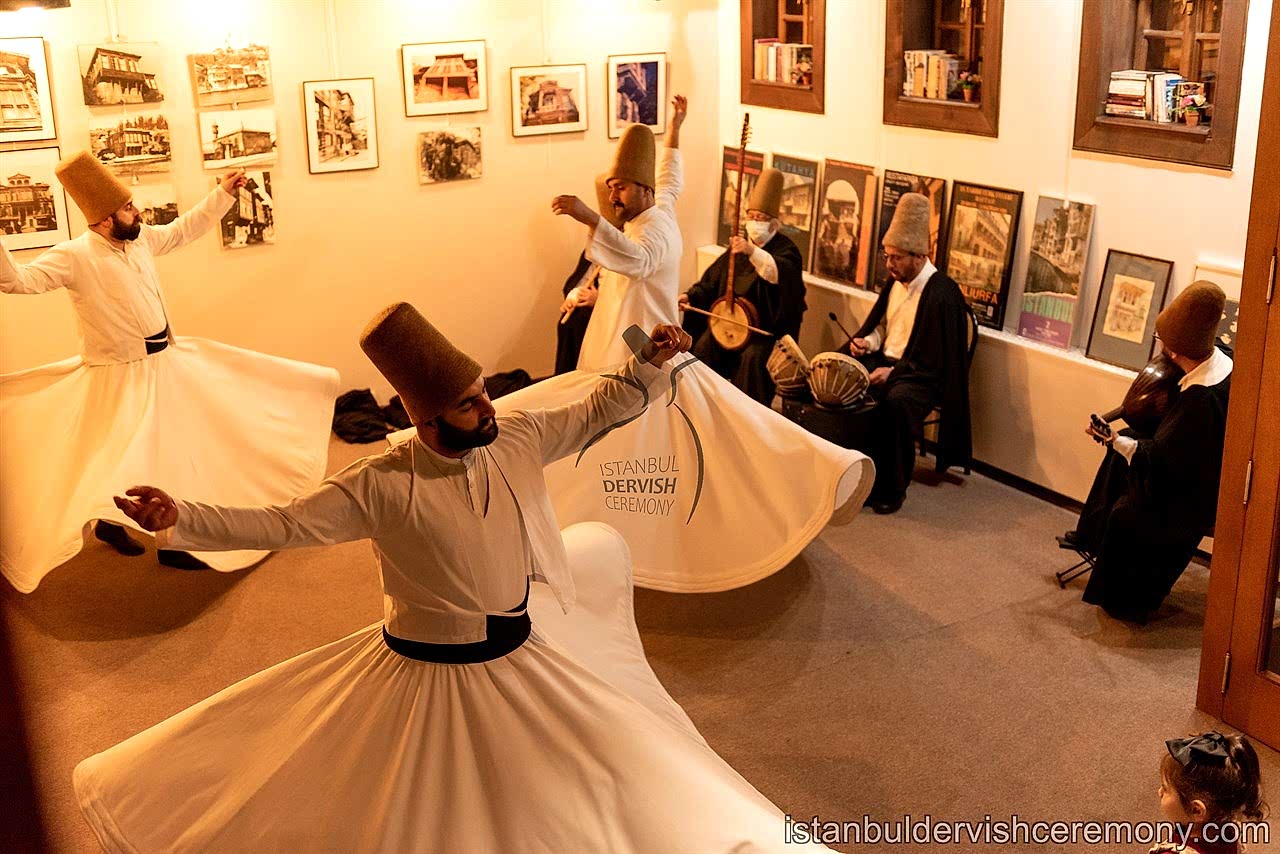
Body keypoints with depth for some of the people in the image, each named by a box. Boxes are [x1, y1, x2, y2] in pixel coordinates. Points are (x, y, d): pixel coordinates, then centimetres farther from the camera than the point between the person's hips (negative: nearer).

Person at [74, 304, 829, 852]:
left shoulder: (518, 440, -9)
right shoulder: (383, 485, -21)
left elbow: (595, 412, 5)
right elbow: (282, 525, -20)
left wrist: (648, 364, -5)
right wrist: (179, 519, -29)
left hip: (524, 659, 4)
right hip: (427, 674, -4)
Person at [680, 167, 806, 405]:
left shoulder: (785, 248, -8)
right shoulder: (739, 244, 11)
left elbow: (782, 273, -32)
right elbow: (713, 279, 13)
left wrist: (753, 252, -46)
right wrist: (690, 296, -4)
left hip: (767, 325, -5)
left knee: (753, 358, -30)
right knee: (704, 347, -17)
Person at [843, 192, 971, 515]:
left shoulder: (942, 293, -18)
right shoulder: (898, 281, 6)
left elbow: (937, 360, -19)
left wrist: (893, 373, -23)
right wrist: (867, 341, 1)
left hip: (923, 376, -8)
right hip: (885, 361, 8)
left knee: (896, 402, -37)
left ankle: (893, 488, -20)